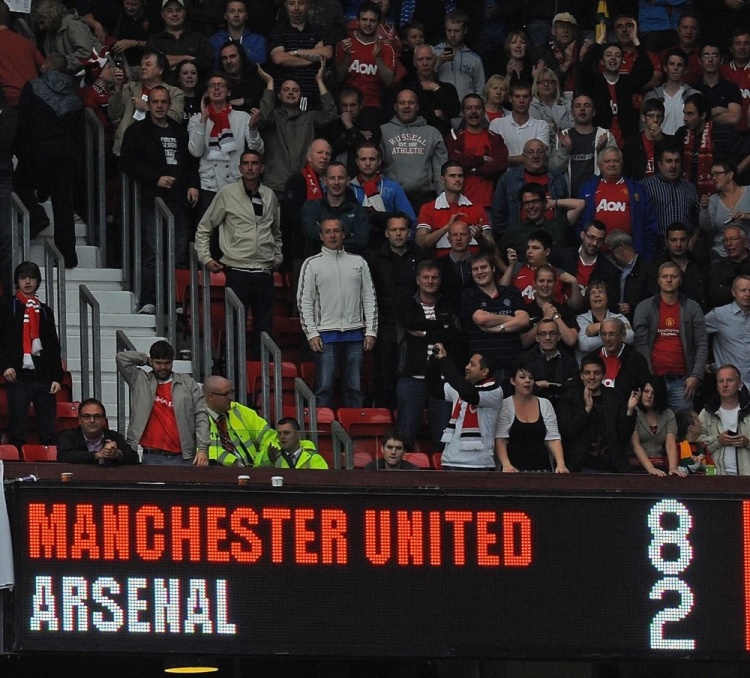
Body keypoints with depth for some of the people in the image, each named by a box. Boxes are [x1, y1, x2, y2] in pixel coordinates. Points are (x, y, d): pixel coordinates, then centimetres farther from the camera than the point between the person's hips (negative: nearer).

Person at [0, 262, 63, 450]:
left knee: (48, 432, 0)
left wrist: (57, 377, 6)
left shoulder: (45, 311, 16)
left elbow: (54, 347, 15)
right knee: (17, 431, -4)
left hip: (44, 377, 3)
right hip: (18, 377, -3)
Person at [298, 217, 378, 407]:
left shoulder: (358, 262, 12)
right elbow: (304, 301, 2)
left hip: (354, 334, 2)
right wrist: (311, 334, -7)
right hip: (326, 334, -2)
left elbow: (369, 298, 12)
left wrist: (371, 331, 3)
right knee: (324, 388, -6)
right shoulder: (312, 264, 5)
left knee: (354, 388, 3)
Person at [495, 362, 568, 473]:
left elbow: (553, 439, 4)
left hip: (542, 468, 2)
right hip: (514, 469, -2)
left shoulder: (545, 404, 10)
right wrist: (506, 464, -23)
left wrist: (561, 464, -11)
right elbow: (500, 440, -6)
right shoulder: (505, 405, 2)